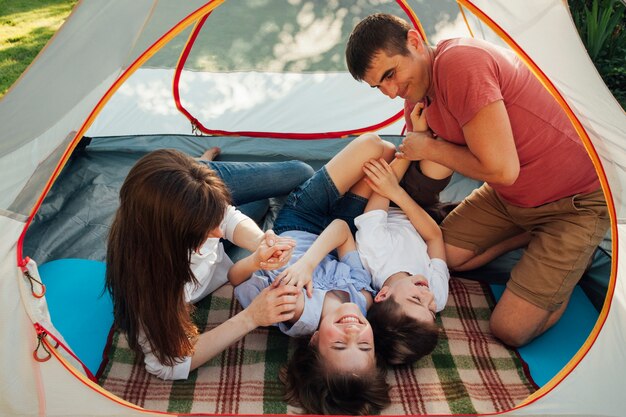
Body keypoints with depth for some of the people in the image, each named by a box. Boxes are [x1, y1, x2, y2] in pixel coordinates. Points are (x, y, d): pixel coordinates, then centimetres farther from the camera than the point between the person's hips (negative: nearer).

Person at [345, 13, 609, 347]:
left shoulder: (459, 63, -29)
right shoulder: (415, 98, -1)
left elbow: (500, 170, -32)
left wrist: (429, 148, -19)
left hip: (575, 203, -8)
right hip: (507, 197, 8)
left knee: (510, 331, -10)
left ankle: (573, 261, 14)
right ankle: (527, 236, 17)